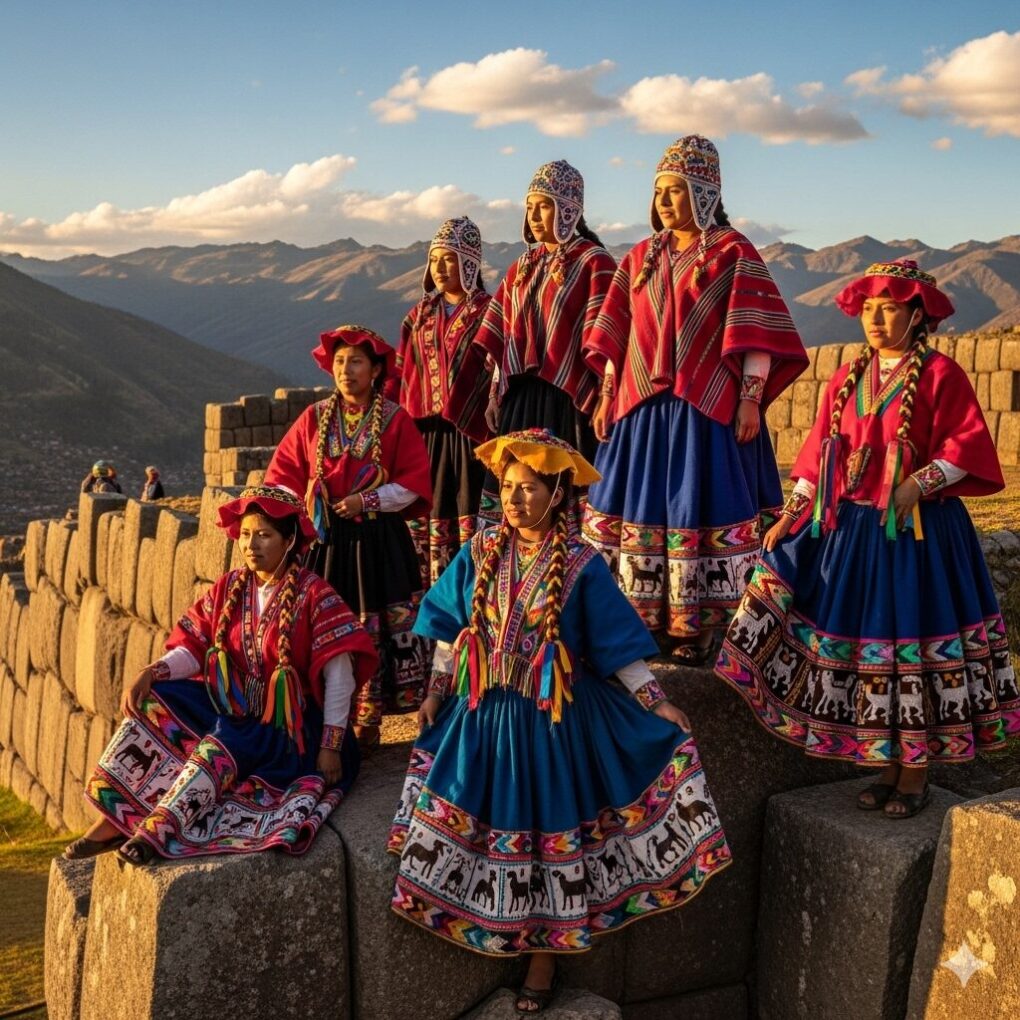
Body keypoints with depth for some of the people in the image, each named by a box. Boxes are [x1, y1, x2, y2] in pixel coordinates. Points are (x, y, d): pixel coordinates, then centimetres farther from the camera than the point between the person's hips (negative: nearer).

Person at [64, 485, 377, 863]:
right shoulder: (229, 588, 4)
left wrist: (330, 746, -18)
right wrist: (153, 672, -19)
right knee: (150, 700, -11)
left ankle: (157, 829, -39)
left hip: (286, 724, -6)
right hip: (232, 705, 6)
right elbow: (194, 650, 2)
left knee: (221, 747, -34)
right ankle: (115, 815, -16)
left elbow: (339, 674, -15)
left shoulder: (312, 594, -13)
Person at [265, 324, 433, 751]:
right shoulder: (314, 418, 8)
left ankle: (364, 725, 10)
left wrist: (367, 500, -14)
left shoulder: (395, 420, 0)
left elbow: (414, 484, -3)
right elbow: (283, 474, 13)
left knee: (374, 633, -2)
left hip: (379, 543, -2)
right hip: (325, 540, 2)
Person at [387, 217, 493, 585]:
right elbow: (401, 373, 16)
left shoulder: (487, 312, 1)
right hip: (425, 431, 5)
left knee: (469, 516, -5)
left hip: (468, 431, -5)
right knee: (426, 516, 4)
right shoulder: (421, 315, 16)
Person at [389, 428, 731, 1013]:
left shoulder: (582, 565, -9)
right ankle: (499, 936, 23)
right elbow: (451, 631, 7)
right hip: (484, 715, 2)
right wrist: (435, 694, 5)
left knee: (548, 829, 4)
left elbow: (616, 644, -6)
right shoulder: (480, 554, -1)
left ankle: (546, 952, 19)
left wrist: (656, 704, -10)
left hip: (552, 720, -2)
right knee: (488, 823, 3)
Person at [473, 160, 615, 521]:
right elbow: (501, 339, 17)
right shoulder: (522, 267, 16)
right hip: (519, 398, 6)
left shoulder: (594, 264, -4)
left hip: (568, 399, -6)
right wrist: (496, 395, 12)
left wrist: (595, 403, -14)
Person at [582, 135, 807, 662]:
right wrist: (607, 395, 11)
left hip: (707, 409, -5)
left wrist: (750, 398, -14)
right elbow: (616, 335, 16)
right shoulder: (642, 257, 14)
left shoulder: (732, 252, -2)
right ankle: (641, 626, 18)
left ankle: (699, 633, 4)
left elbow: (755, 335, -7)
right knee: (638, 513, 8)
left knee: (704, 514, -3)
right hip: (642, 408, 6)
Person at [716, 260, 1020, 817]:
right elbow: (820, 455, 11)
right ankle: (887, 765, 21)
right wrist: (788, 517, 5)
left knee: (915, 645, 1)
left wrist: (917, 484, -23)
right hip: (851, 529, 5)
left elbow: (967, 448, -11)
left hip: (920, 533, -5)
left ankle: (917, 770, 14)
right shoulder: (848, 380, 10)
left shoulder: (939, 374, -6)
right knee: (867, 644, 8)